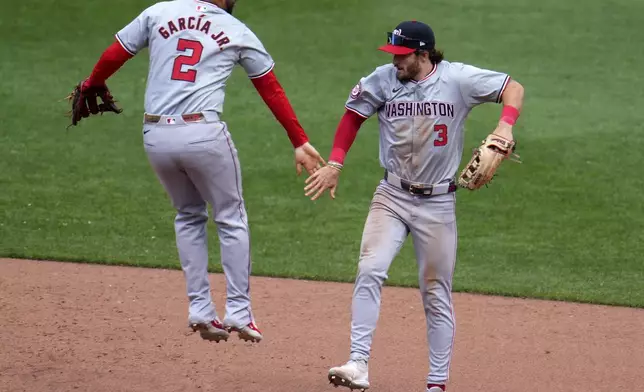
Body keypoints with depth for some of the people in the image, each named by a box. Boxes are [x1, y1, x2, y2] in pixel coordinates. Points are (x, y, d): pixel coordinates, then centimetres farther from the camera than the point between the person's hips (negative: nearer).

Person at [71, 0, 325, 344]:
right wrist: (300, 142, 17)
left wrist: (91, 87, 29)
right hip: (203, 135, -3)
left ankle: (200, 309, 14)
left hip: (155, 137, 3)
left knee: (188, 216, 22)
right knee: (231, 219, 13)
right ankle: (238, 311, 7)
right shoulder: (238, 33, 7)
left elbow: (113, 56, 10)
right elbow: (272, 91, 12)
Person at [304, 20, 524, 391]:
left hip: (438, 203, -1)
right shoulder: (383, 79, -5)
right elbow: (354, 115, 9)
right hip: (392, 196, 1)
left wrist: (505, 125, -23)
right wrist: (334, 165, 2)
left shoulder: (458, 79, -10)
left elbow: (513, 88, -4)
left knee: (437, 294, 6)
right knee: (370, 272, -18)